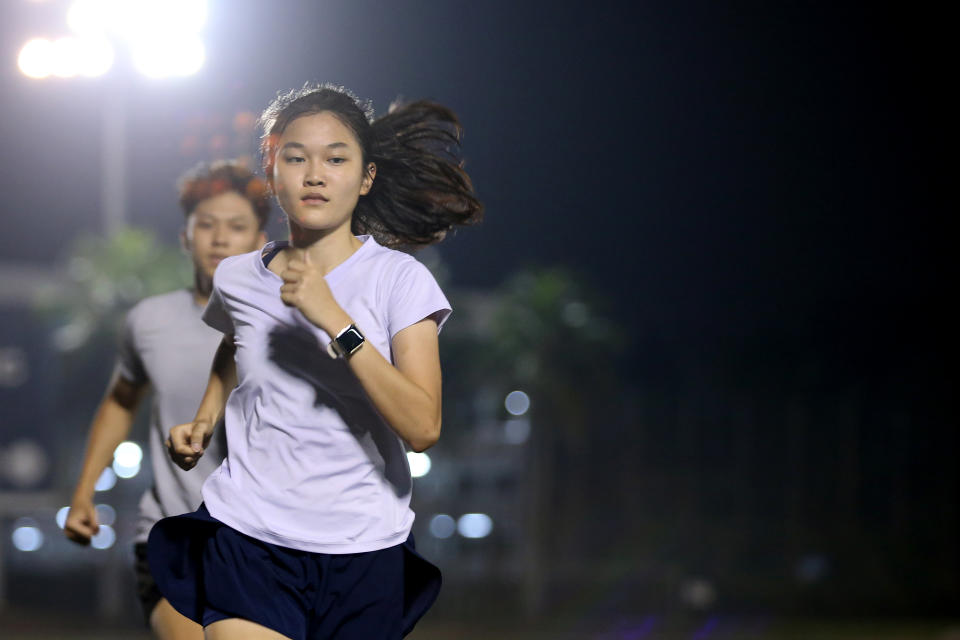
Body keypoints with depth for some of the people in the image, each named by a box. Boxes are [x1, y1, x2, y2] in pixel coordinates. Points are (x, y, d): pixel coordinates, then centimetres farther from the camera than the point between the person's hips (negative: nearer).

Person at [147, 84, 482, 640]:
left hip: (360, 551, -1)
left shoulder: (400, 280, -6)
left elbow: (423, 427, -18)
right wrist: (204, 422, 12)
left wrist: (335, 321, -23)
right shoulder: (238, 279, 5)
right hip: (247, 537, 1)